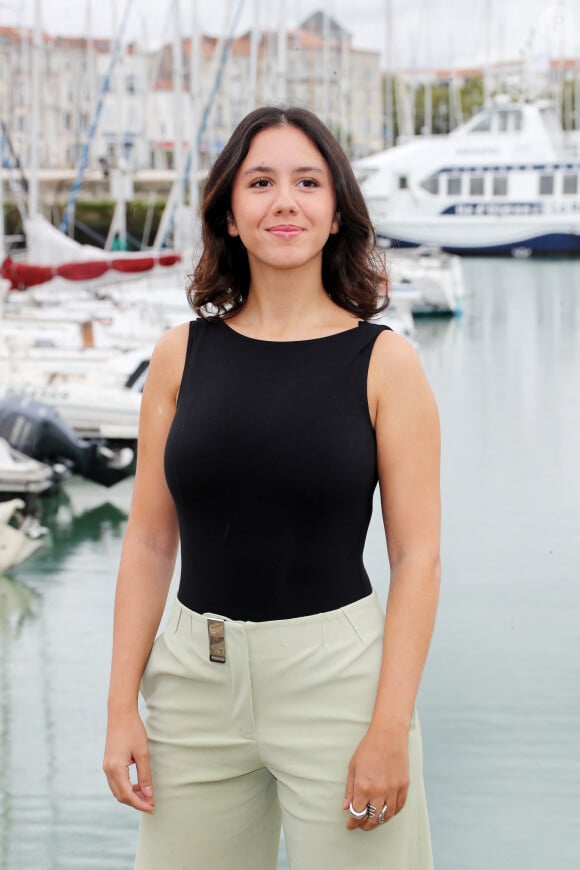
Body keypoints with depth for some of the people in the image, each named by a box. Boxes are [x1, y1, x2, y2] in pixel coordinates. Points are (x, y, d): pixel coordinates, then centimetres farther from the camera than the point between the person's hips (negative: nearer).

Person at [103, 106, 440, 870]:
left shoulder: (384, 362, -4)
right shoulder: (182, 355, 4)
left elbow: (417, 557, -6)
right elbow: (149, 541, 6)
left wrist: (390, 730, -13)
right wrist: (122, 707, 0)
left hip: (334, 672, -2)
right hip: (196, 674, 3)